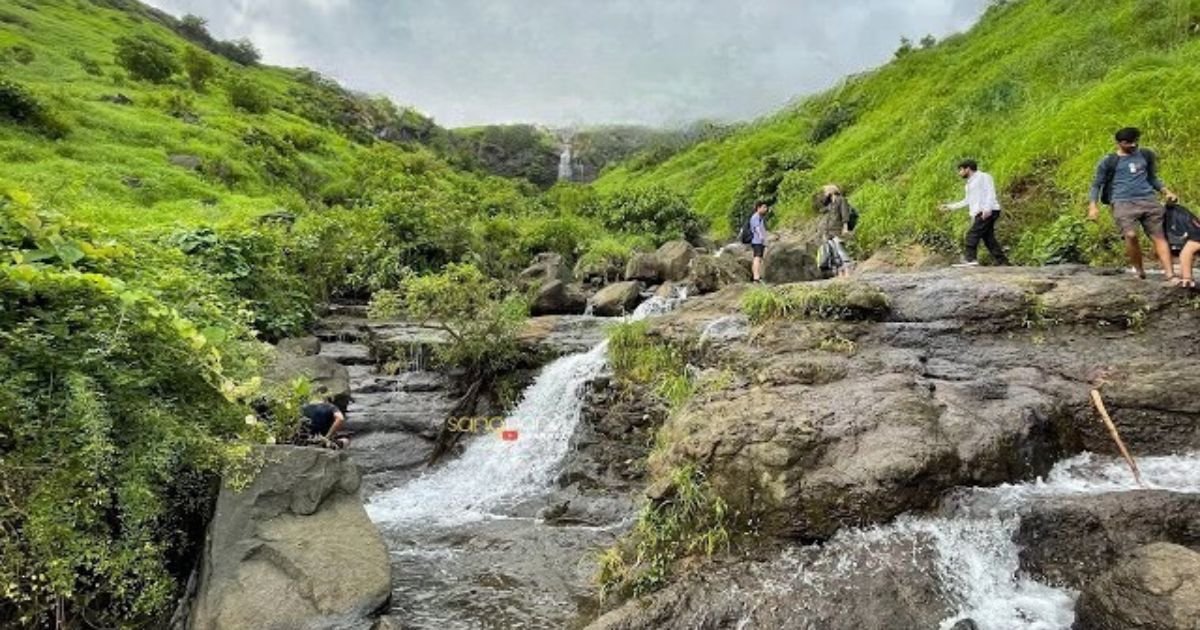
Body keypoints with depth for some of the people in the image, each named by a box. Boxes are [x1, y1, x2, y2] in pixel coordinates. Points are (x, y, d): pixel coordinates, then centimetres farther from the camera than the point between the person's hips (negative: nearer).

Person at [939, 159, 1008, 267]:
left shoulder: (983, 177, 1)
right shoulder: (969, 183, 26)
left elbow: (990, 193, -11)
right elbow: (967, 201, 30)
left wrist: (987, 209, -23)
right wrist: (950, 207, 27)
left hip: (988, 212, -9)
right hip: (979, 214, 9)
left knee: (972, 234, -18)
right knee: (988, 238, 6)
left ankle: (970, 259, -25)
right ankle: (1002, 262, 7)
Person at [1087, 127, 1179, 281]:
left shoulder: (1146, 155, 17)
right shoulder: (1109, 162, 5)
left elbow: (1153, 178, 29)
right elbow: (1096, 184, 7)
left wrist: (1167, 191, 13)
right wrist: (1093, 206, -8)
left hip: (1148, 200, 4)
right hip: (1123, 203, -4)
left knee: (1159, 236, -6)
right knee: (1131, 235, -23)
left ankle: (1170, 276, -10)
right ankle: (1139, 269, -4)